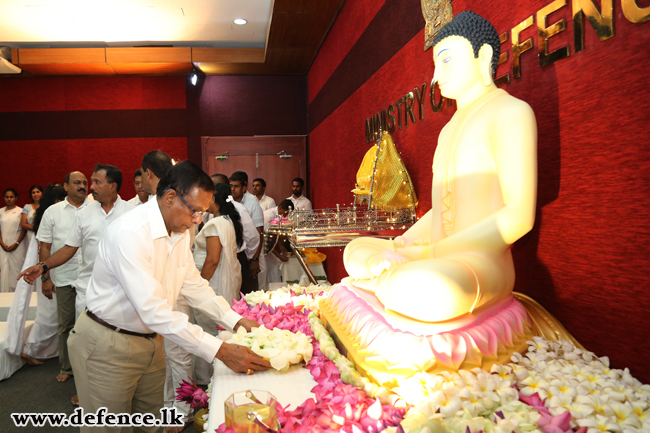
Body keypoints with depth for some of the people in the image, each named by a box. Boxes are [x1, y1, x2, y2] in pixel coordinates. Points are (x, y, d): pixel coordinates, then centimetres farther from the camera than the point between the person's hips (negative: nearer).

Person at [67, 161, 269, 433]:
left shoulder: (180, 232, 0)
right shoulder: (129, 233, -29)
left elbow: (194, 285, 8)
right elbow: (153, 310, -34)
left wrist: (236, 321, -4)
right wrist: (220, 350, -34)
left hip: (150, 339, 8)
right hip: (108, 346, -7)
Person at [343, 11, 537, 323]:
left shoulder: (512, 112, -9)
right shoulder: (452, 129, 19)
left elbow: (519, 217, -19)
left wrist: (425, 256, -20)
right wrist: (400, 246, 4)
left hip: (481, 272, -8)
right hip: (441, 267, 8)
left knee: (430, 292, -40)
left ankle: (375, 282, -11)